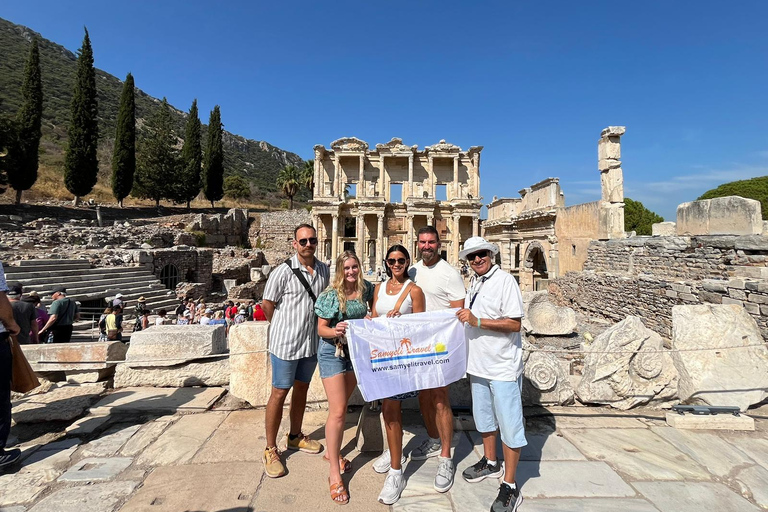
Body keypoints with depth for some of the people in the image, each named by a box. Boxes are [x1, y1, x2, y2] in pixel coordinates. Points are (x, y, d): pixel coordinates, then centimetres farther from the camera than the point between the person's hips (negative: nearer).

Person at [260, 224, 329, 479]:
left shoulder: (324, 270, 1)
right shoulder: (283, 272, -14)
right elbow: (267, 305, -6)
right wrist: (284, 328, 5)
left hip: (312, 342, 5)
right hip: (285, 342, -5)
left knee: (302, 388, 19)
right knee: (279, 392, 4)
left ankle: (295, 436, 39)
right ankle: (270, 450, 21)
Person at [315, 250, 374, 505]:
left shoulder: (365, 288, -4)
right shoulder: (331, 295, -17)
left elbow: (374, 307, 15)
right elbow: (321, 329, -14)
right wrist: (335, 331, -34)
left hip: (356, 350, 5)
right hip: (333, 352, -5)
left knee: (342, 405, 19)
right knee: (337, 412, -8)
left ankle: (333, 451, 39)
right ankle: (334, 473, 6)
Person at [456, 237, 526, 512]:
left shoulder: (505, 280, -15)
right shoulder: (474, 283, 9)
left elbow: (514, 324, -22)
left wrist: (477, 321, -26)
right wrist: (462, 316, 2)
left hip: (503, 366, -8)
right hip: (479, 364, 8)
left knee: (508, 425, 3)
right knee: (484, 417, 22)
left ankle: (510, 487, 18)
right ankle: (490, 463, 43)